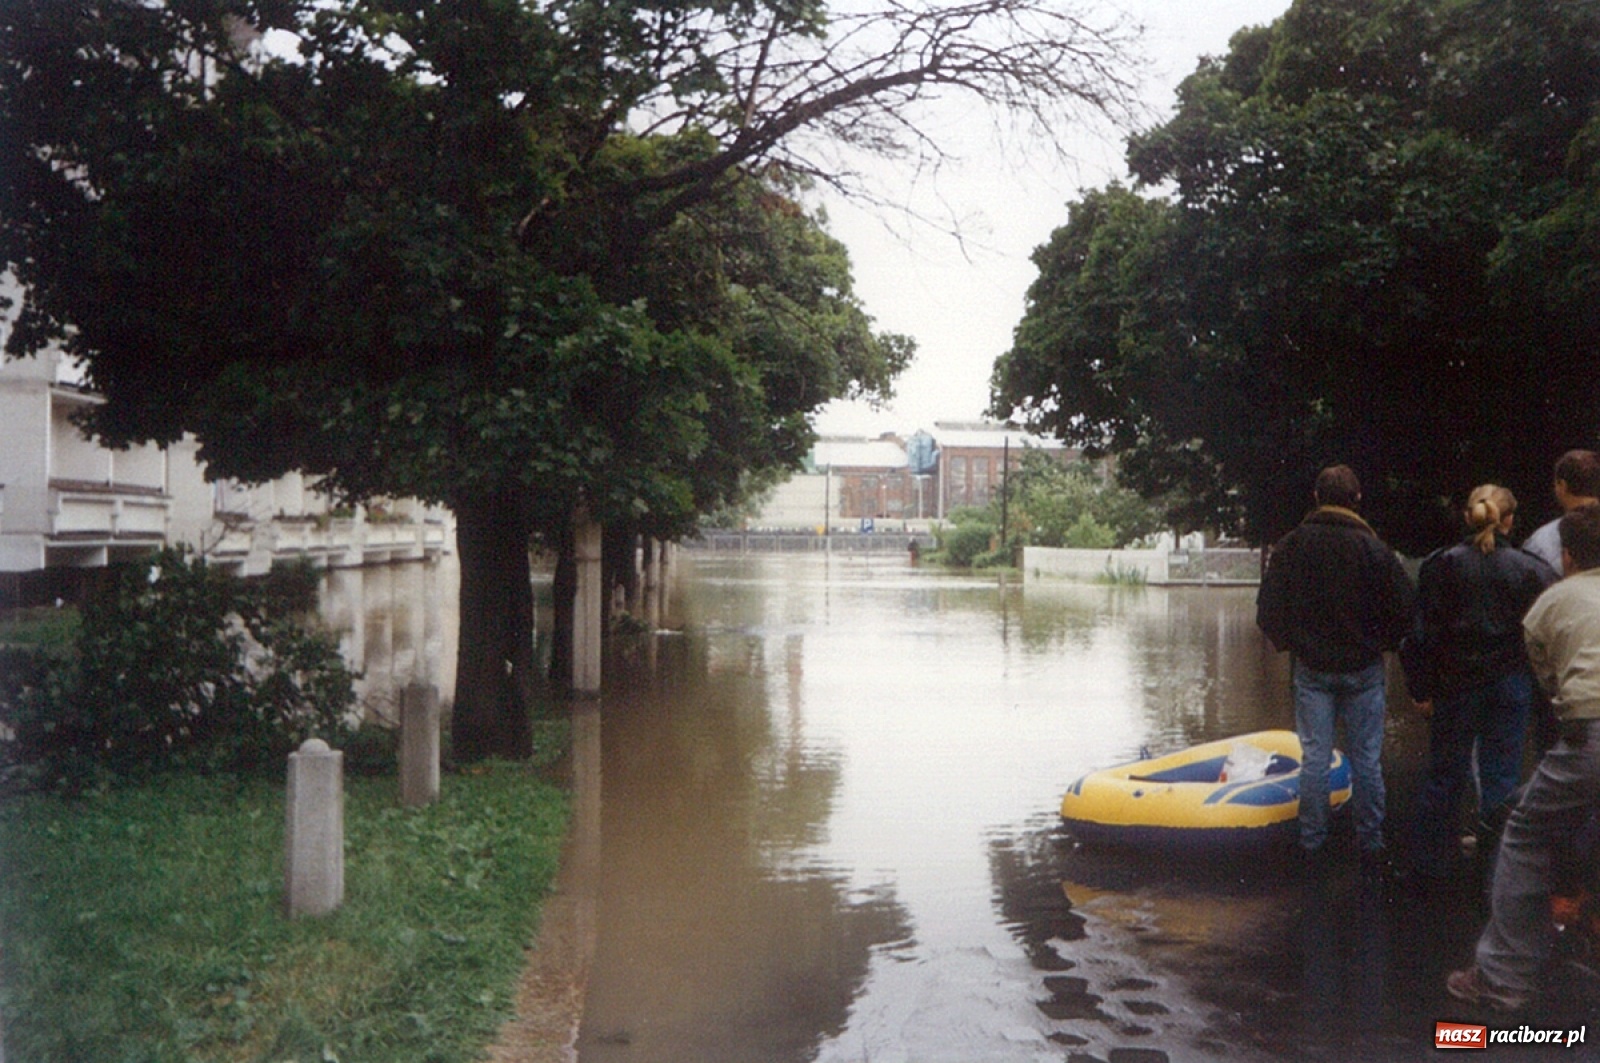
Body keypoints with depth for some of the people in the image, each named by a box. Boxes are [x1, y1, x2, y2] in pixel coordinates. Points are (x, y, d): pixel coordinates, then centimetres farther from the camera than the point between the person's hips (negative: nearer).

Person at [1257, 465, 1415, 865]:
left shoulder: (1290, 547, -5)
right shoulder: (1374, 549, -10)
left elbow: (1268, 611, -1)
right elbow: (1403, 609, -6)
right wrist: (1378, 644, 11)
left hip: (1311, 667, 1)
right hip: (1363, 668, -1)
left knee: (1314, 757, 7)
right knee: (1366, 758, 7)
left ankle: (1311, 841, 11)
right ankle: (1370, 844, 13)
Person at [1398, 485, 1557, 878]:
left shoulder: (1442, 566, -8)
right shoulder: (1530, 569, -7)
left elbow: (1424, 633, -7)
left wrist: (1421, 689, 0)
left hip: (1456, 687, 1)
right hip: (1511, 688, 0)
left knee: (1445, 775, 13)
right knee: (1501, 774, 7)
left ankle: (1428, 861, 21)